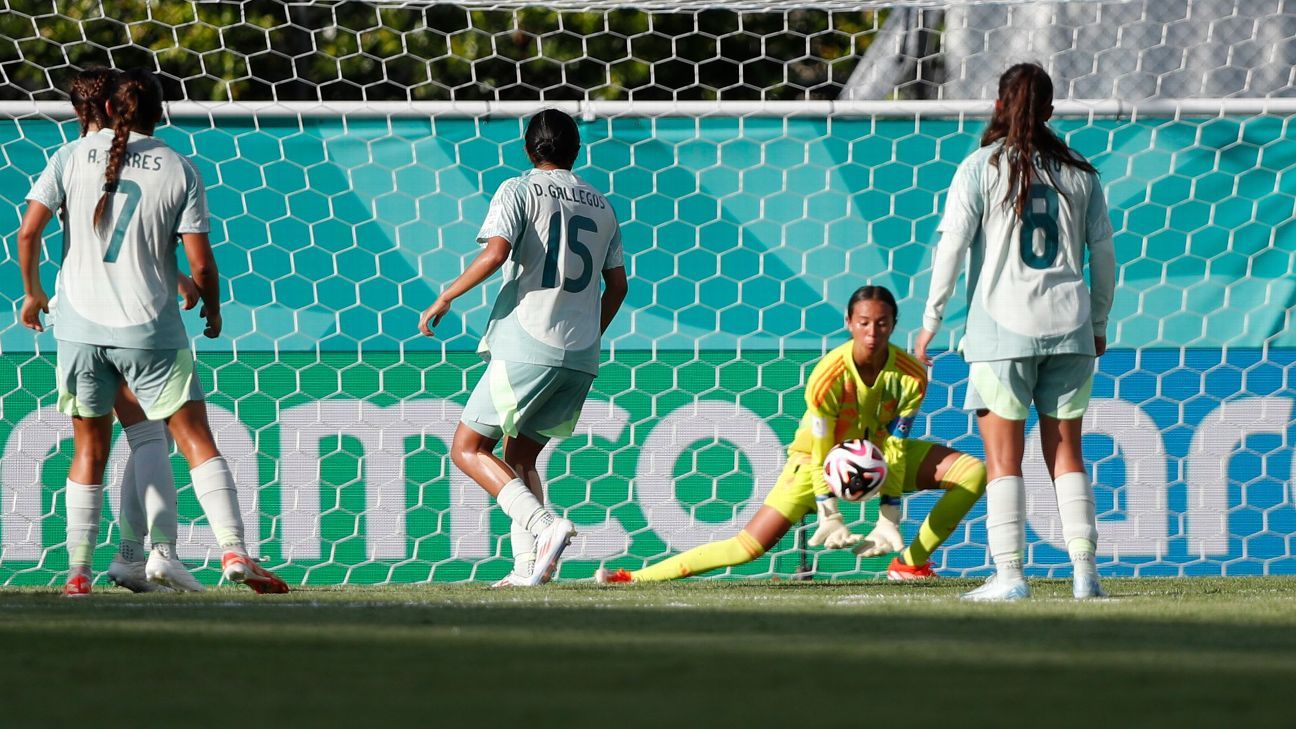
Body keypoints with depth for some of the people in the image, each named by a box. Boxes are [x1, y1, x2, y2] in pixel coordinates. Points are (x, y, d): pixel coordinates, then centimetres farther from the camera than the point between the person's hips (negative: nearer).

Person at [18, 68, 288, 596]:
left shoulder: (73, 155, 3)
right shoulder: (180, 170, -1)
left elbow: (28, 232, -2)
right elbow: (200, 264, -4)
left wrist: (32, 293, 14)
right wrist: (212, 309, 15)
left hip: (81, 326, 2)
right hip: (150, 331, -2)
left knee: (90, 448, 14)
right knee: (197, 440, 2)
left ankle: (78, 572, 10)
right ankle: (234, 551, -13)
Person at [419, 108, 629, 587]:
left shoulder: (519, 192, -1)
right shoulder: (601, 206, 16)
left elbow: (495, 253, -16)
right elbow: (617, 284, 22)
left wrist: (443, 300, -7)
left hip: (527, 348, -6)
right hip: (580, 357, 6)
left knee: (468, 449, 1)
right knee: (519, 458, 16)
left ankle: (545, 526, -19)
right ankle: (528, 566, -1)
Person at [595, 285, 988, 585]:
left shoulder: (910, 375, -22)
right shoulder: (828, 376, -30)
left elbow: (895, 447, -16)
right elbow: (820, 454, -24)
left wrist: (889, 520, -20)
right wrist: (830, 518, -25)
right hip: (818, 455, -4)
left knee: (973, 472, -12)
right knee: (751, 545, -14)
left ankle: (911, 563, -10)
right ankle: (635, 577, -10)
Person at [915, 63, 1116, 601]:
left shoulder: (982, 168, -3)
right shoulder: (1078, 173, 8)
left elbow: (951, 247, -7)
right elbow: (1103, 253, 11)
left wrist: (931, 322, 1)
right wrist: (1098, 325, 22)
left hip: (1002, 329, -3)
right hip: (1068, 327, 3)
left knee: (1004, 457, 0)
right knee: (1066, 454, 8)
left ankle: (1008, 574, -7)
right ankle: (1084, 571, 1)